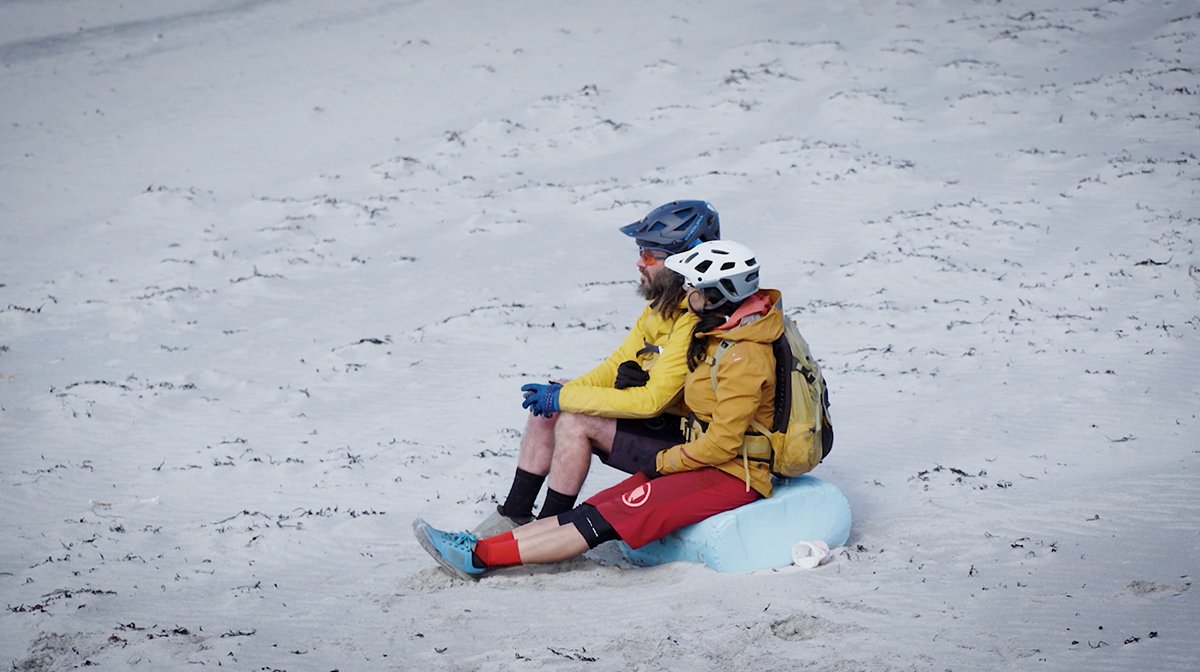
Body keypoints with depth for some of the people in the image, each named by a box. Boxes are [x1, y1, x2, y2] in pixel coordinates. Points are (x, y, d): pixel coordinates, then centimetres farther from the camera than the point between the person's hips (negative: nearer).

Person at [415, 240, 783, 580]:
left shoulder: (745, 357, -21)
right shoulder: (719, 332, 10)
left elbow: (722, 443, -22)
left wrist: (662, 459, -9)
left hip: (733, 474, -9)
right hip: (704, 457, 9)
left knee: (611, 518, -16)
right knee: (595, 508, -4)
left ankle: (480, 556, -21)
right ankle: (482, 546, -12)